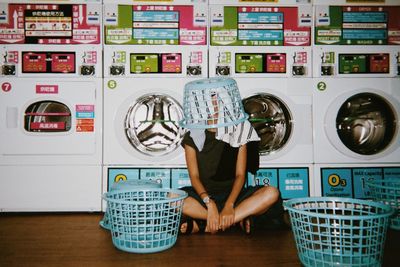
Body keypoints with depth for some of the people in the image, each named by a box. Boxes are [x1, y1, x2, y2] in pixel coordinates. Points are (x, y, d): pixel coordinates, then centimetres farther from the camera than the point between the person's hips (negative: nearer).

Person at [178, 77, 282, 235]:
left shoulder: (238, 133, 1)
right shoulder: (192, 137, 0)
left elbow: (240, 175, -6)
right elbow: (194, 176, -8)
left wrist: (229, 205, -22)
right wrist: (210, 203, -25)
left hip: (232, 194, 1)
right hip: (203, 195, -1)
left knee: (271, 193, -26)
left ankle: (201, 225, -26)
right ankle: (238, 219, -22)